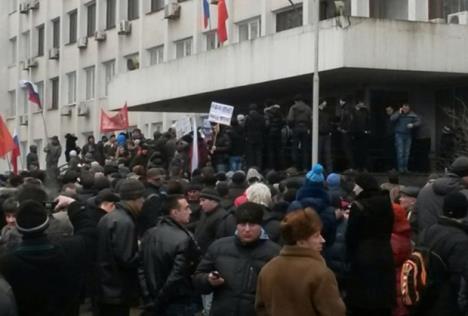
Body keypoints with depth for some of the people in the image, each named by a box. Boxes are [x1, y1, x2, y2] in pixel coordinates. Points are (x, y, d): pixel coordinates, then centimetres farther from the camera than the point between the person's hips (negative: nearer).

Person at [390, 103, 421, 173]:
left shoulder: (413, 115, 4)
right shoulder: (398, 114, 1)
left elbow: (419, 122, 3)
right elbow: (392, 119, -12)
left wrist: (413, 125, -15)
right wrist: (399, 113, -15)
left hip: (408, 135, 2)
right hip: (399, 135, -2)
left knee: (407, 152, 5)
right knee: (400, 151, -7)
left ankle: (405, 167, 12)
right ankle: (400, 167, -4)